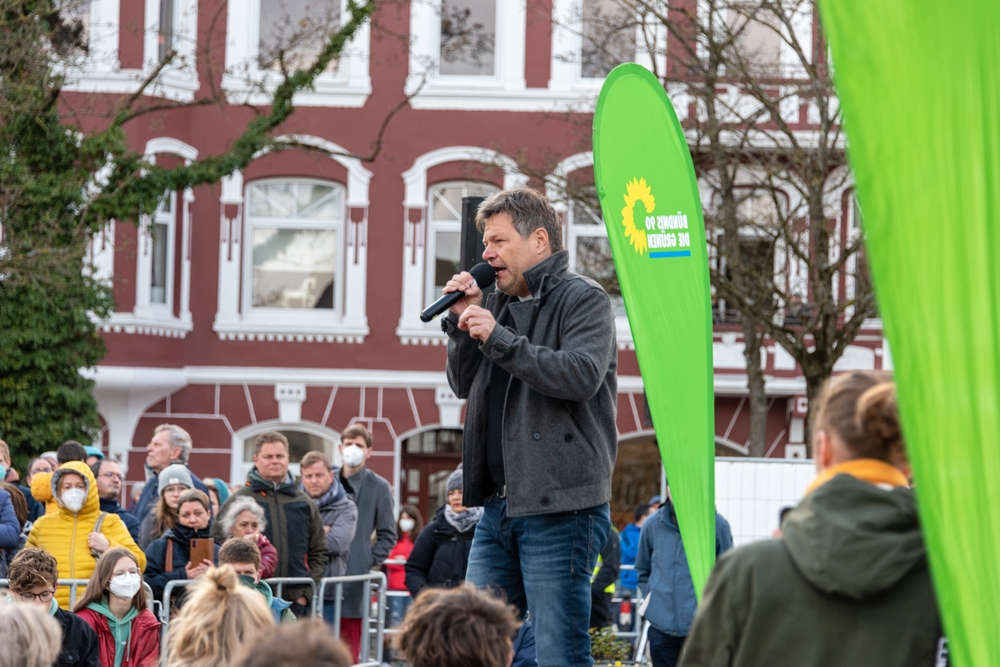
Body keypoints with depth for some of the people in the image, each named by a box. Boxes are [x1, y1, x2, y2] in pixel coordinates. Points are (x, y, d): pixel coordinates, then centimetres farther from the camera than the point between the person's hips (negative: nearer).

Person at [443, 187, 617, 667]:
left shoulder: (583, 299, -4)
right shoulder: (501, 303, 19)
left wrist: (497, 338, -19)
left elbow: (582, 375, -20)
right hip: (499, 505, 8)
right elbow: (463, 385, 22)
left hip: (559, 509, -8)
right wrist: (462, 322, 6)